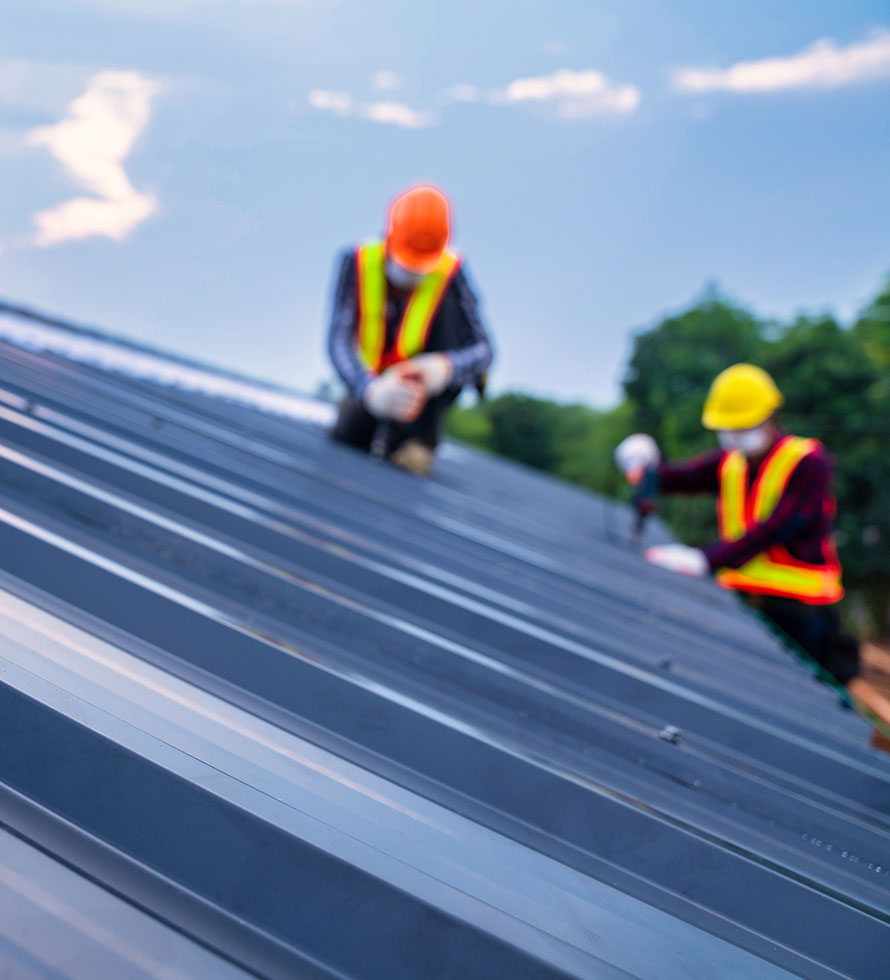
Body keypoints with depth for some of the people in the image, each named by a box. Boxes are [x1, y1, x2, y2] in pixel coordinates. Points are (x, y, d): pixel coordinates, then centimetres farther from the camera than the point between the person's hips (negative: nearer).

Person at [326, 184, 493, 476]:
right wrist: (370, 389, -54)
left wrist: (445, 367, -55)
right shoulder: (359, 262, -24)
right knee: (345, 437, -17)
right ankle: (385, 431, 23)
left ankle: (418, 436, -26)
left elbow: (483, 348, -30)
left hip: (428, 383, -2)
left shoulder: (450, 273, -25)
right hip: (375, 381, 2)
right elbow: (339, 340, -33)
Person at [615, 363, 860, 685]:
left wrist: (705, 559, -32)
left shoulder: (809, 462, -10)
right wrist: (644, 459, -24)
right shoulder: (728, 463, 11)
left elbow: (775, 528, -22)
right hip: (739, 602, 6)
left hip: (797, 611, -6)